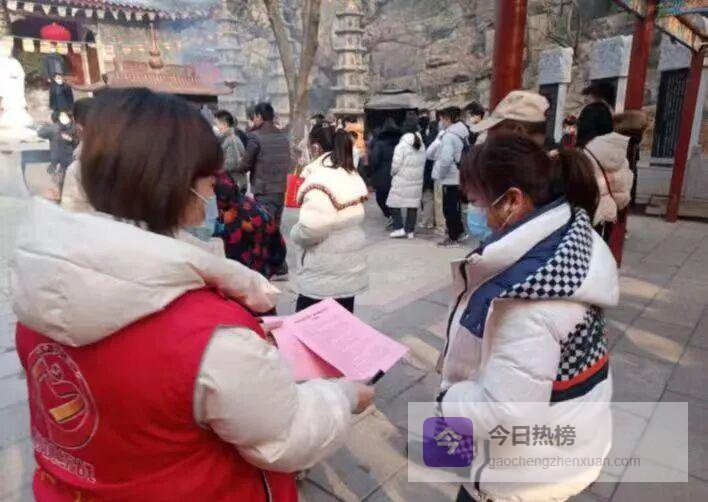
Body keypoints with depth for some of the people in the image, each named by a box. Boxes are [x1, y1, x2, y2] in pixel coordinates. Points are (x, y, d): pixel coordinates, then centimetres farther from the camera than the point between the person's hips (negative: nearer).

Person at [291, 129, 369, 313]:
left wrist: (294, 233, -5)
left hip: (324, 278, -8)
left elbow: (309, 230, -26)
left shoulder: (320, 182, -19)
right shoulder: (353, 178, 7)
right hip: (350, 271, 8)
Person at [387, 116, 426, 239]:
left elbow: (396, 164, -12)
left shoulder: (402, 145, -13)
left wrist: (393, 173, 6)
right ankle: (410, 230, 13)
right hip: (417, 180, 6)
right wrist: (418, 173, 13)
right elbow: (423, 163, 3)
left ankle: (399, 228, -1)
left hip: (402, 180, -6)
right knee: (413, 205, 9)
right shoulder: (421, 145, 4)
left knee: (394, 203, 5)